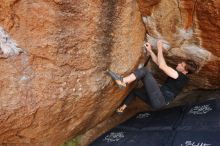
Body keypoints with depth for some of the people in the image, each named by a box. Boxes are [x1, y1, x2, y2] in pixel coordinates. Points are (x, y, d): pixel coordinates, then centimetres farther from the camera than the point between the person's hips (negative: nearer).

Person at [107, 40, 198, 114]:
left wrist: (160, 49, -9)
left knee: (144, 70, -17)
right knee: (135, 90, 29)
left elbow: (162, 66, -17)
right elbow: (158, 62, 19)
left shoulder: (182, 77, -11)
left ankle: (122, 81, -28)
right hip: (157, 100, 10)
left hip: (159, 101, -10)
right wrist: (150, 50, 13)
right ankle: (121, 109, 33)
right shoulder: (176, 73, 15)